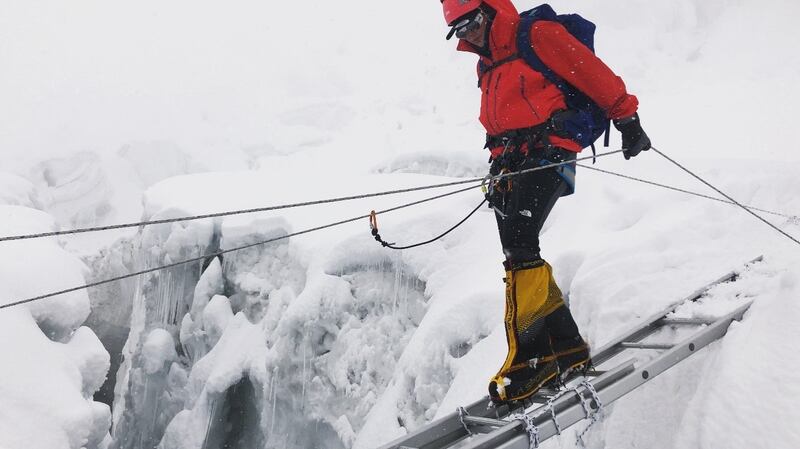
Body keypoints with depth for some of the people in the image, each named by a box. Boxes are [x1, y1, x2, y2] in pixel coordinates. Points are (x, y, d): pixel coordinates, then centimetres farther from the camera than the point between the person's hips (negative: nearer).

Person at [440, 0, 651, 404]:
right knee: (518, 255, 0)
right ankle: (568, 348, 5)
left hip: (547, 155, -8)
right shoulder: (487, 67, 24)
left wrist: (627, 119, -3)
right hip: (511, 166, 8)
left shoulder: (538, 36, 0)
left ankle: (528, 354, -22)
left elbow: (595, 75, -2)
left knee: (519, 249, -23)